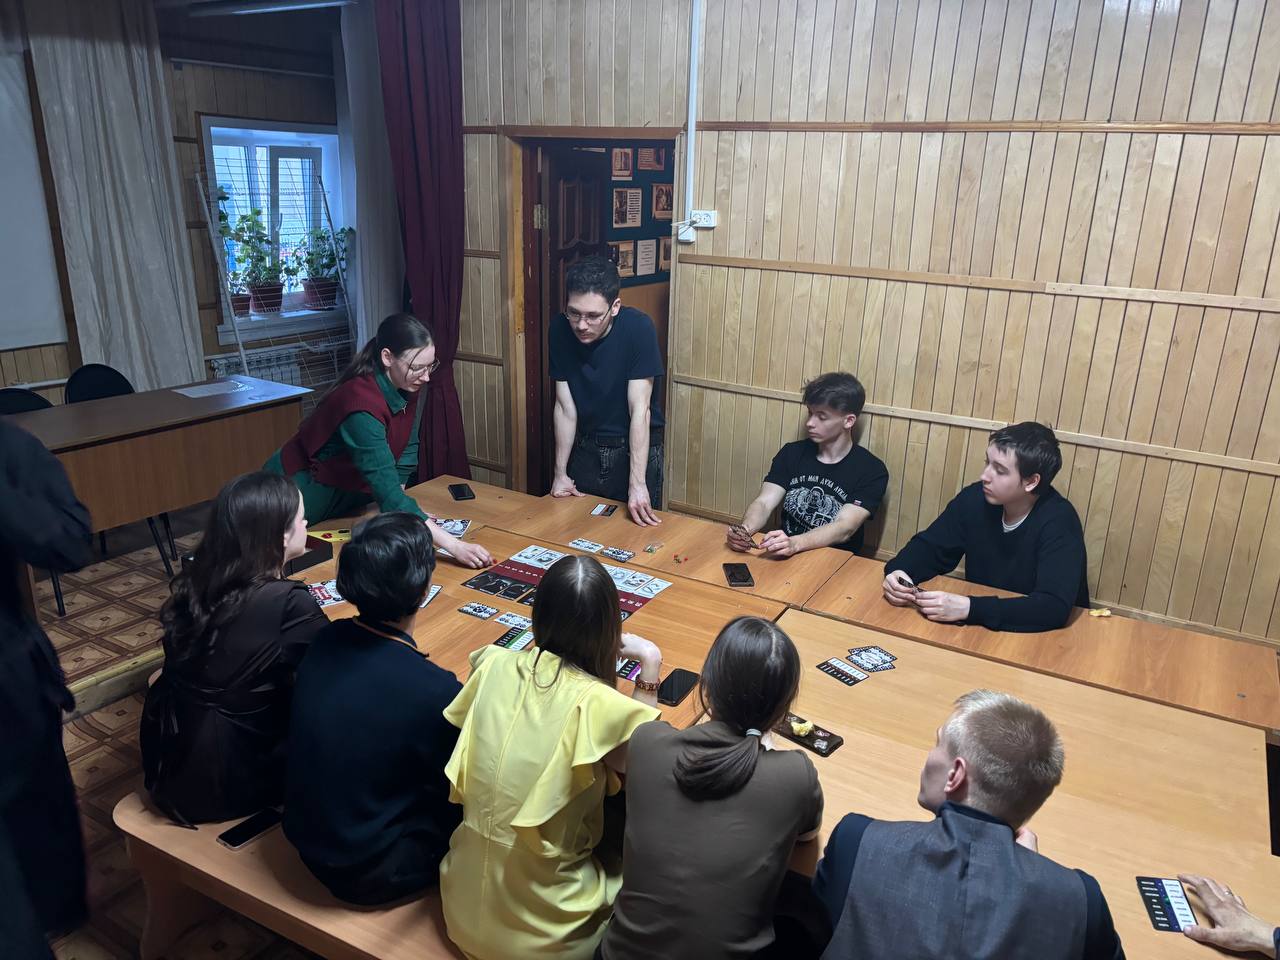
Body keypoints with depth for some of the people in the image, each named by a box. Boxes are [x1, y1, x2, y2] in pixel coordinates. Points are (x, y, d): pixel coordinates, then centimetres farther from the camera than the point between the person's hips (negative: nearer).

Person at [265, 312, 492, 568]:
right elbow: (387, 490, -43)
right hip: (300, 492, -7)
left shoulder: (410, 388, -13)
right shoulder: (361, 404, -36)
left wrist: (404, 509, -12)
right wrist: (453, 545, -48)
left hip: (346, 492, 7)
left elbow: (406, 450, 1)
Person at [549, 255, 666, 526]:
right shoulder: (560, 330, -11)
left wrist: (637, 483, -27)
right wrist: (560, 473, -5)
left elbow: (639, 409, -24)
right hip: (586, 448, 3)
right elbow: (565, 407, -6)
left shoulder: (638, 328, -22)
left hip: (636, 448, -3)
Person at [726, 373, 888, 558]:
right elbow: (764, 503, -3)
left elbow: (844, 529, -18)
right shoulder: (792, 453, 6)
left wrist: (794, 544, -35)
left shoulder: (871, 471, -6)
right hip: (783, 559, 3)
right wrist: (745, 529, -26)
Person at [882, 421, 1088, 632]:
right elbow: (929, 546, 1)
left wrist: (968, 608, -38)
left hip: (1043, 635, -4)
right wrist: (898, 571, -20)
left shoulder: (1059, 522, -22)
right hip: (980, 627, 4)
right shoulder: (975, 498, -9)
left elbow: (1055, 607, -31)